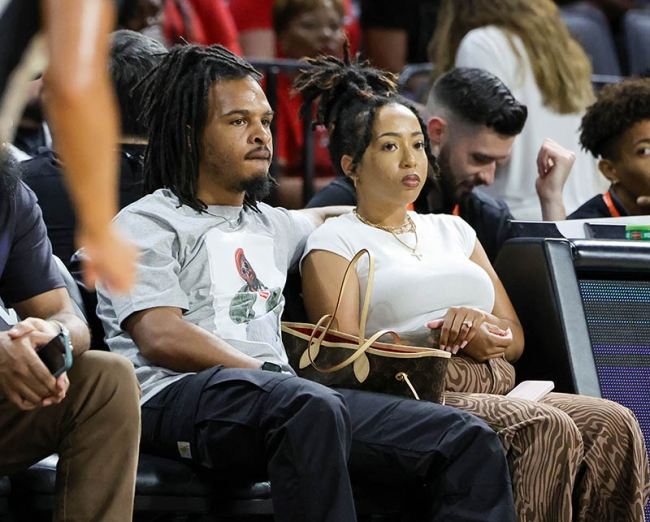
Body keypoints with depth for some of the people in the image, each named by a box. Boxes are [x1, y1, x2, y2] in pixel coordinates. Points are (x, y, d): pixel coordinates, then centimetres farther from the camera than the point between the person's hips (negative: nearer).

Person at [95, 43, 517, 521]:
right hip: (177, 394, -7)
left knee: (471, 442, -12)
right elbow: (162, 338, -8)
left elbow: (319, 220, 58)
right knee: (313, 407, -42)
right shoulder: (144, 225, 8)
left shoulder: (271, 225, 32)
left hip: (282, 396, 7)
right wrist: (266, 372, -12)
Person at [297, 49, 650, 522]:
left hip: (499, 392, 6)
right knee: (547, 428, -34)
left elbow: (515, 338, 23)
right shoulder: (334, 243, 11)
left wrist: (481, 325, -2)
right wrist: (451, 342, -10)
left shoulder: (451, 230, 29)